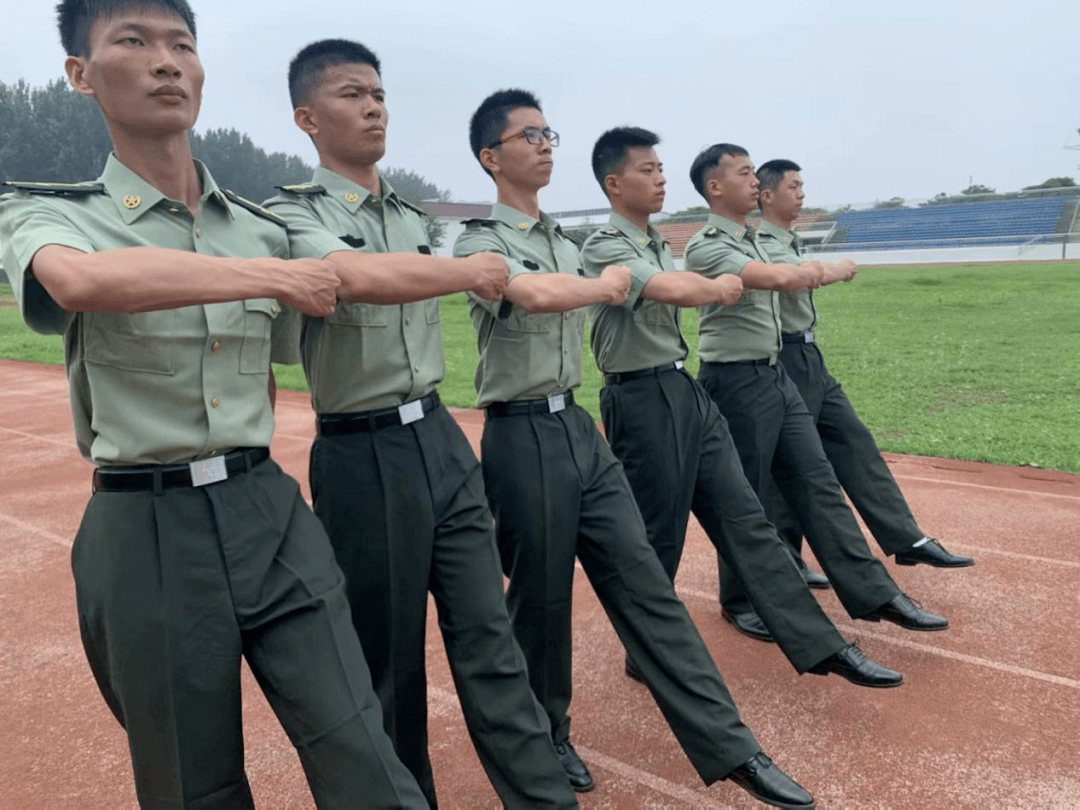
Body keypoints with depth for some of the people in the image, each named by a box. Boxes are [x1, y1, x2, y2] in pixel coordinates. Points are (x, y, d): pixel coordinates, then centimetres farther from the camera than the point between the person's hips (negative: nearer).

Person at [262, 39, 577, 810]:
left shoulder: (413, 219, 14)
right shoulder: (293, 217, -5)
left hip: (443, 441, 5)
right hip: (362, 458, -5)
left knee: (488, 635, 6)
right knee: (386, 654, 9)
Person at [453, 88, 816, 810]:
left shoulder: (565, 241, 16)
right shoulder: (481, 243, -8)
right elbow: (537, 295, -27)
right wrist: (609, 282, -11)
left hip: (579, 427, 7)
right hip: (523, 434, -7)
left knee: (643, 582, 5)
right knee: (541, 598, 6)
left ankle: (729, 748, 12)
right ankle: (546, 739, 30)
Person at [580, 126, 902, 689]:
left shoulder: (657, 245, 17)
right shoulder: (603, 247, -12)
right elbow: (677, 290, -23)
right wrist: (719, 286, -6)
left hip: (688, 391, 8)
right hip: (642, 400, -8)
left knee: (744, 519, 6)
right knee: (657, 540, 3)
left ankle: (819, 646, 12)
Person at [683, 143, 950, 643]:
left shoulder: (752, 240, 16)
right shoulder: (706, 246, -14)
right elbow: (779, 278, -24)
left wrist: (807, 274, 0)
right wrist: (811, 272, -6)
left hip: (777, 376, 8)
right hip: (736, 381, -8)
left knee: (817, 484, 7)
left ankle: (874, 594, 12)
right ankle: (740, 602, 22)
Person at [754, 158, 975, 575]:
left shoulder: (789, 242, 17)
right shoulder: (760, 243, -13)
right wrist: (838, 271, -11)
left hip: (810, 357, 9)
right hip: (784, 360, -9)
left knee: (855, 442, 8)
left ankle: (906, 540, 14)